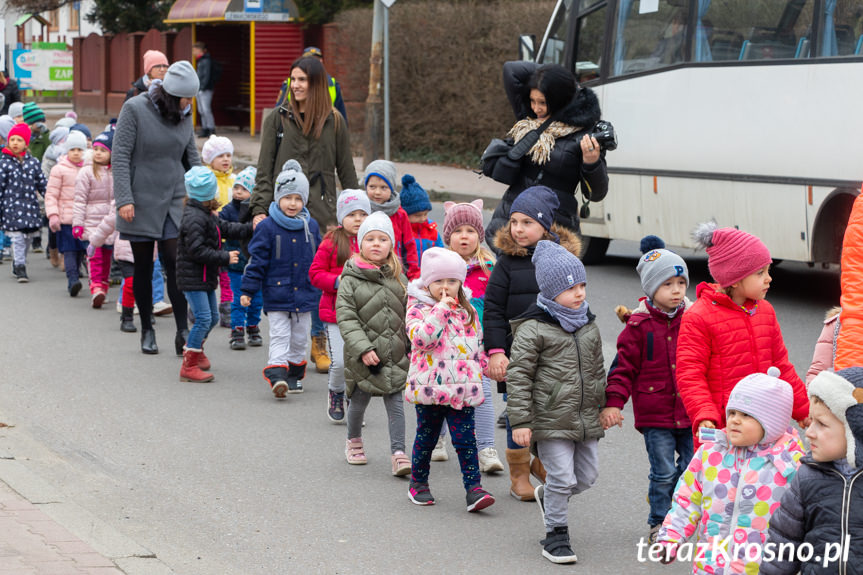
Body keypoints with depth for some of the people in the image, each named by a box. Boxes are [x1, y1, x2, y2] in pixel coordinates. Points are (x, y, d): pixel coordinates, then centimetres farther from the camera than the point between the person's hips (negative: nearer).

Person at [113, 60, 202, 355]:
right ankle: (147, 330, 19)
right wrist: (124, 199, -17)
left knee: (176, 263, -7)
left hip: (175, 200, 3)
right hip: (142, 202, -3)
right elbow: (120, 156, -11)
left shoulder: (183, 114, 3)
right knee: (144, 267, 7)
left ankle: (183, 332, -7)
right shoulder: (134, 109, -11)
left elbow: (192, 156, 12)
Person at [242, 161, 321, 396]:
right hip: (276, 295, -4)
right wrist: (247, 290, -7)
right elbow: (257, 260, -5)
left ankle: (295, 376, 25)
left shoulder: (311, 226, 6)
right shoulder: (267, 227, -7)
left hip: (305, 295, 4)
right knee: (279, 337, -10)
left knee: (299, 339, 12)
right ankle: (277, 376, -17)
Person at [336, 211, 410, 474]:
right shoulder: (351, 280, -8)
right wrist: (363, 348, -20)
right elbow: (346, 318, -12)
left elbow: (408, 314, 14)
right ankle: (354, 442, 37)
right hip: (362, 356, -2)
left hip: (395, 353, 2)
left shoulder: (398, 278, 6)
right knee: (359, 400, 12)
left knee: (395, 402, -3)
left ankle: (398, 453, -2)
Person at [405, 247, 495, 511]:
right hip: (429, 387, -2)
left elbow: (478, 344, 22)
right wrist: (441, 309, -19)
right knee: (426, 438, 11)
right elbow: (421, 338, -22)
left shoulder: (467, 311, 11)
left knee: (466, 440, -4)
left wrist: (486, 366, 21)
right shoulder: (418, 309, -4)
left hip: (463, 387, 2)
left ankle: (473, 488, -4)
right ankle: (418, 482, 28)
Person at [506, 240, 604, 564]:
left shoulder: (588, 325, 11)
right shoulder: (533, 328, -10)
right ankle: (555, 535, 10)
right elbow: (518, 376, -11)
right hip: (551, 421, -6)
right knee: (562, 476, -7)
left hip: (586, 420, 6)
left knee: (587, 476, 10)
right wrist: (520, 421, -13)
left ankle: (547, 497, 38)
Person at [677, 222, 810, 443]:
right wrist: (704, 416, -23)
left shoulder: (765, 311, 13)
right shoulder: (698, 318, -9)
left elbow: (780, 365, 22)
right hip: (720, 428, -6)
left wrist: (802, 409, 25)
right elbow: (689, 375, -11)